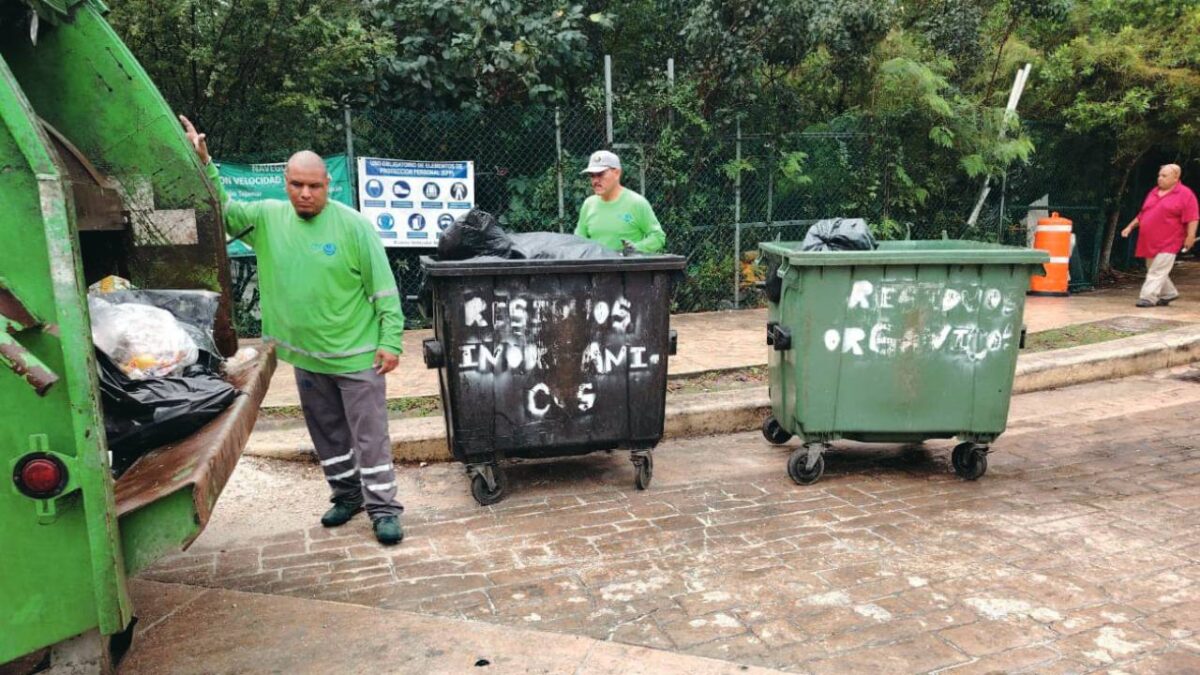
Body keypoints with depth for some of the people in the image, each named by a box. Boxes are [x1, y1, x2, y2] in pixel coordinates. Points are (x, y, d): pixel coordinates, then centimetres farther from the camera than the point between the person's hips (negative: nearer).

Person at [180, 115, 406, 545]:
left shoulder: (353, 225, -11)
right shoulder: (267, 217, 3)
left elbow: (384, 287, -11)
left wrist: (391, 340, -14)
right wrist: (203, 163, -11)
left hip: (356, 355, -5)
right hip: (306, 357, 5)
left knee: (370, 436, 0)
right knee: (327, 434, 18)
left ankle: (383, 507, 9)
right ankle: (347, 494, 34)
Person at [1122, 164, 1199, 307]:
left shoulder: (1185, 194, -6)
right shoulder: (1153, 192, 15)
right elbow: (1142, 214, 23)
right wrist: (1131, 226, 17)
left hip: (1168, 243, -7)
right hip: (1149, 241, 7)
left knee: (1158, 272, -10)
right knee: (1154, 270, 14)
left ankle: (1148, 298, -10)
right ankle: (1168, 293, 29)